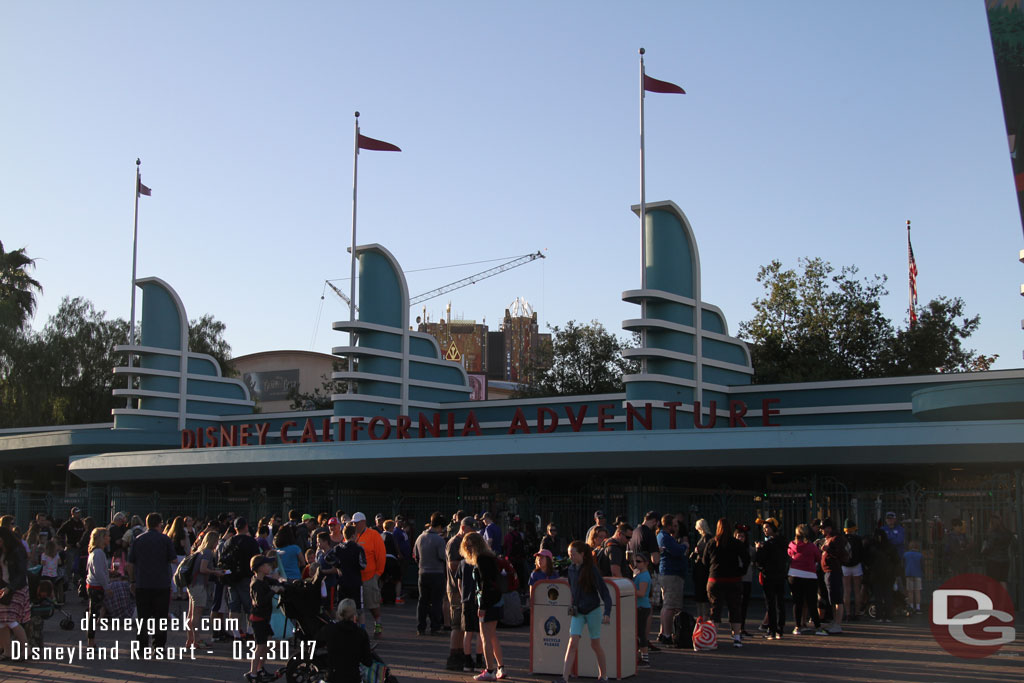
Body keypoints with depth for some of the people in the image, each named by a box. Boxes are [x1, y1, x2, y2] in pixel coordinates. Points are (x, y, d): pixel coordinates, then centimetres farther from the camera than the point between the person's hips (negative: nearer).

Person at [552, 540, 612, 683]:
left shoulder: (592, 570, -14)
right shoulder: (571, 569, 2)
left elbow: (604, 592, -14)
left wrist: (607, 613, -23)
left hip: (593, 611, -4)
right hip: (577, 612, 4)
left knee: (595, 644, 7)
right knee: (573, 642, -10)